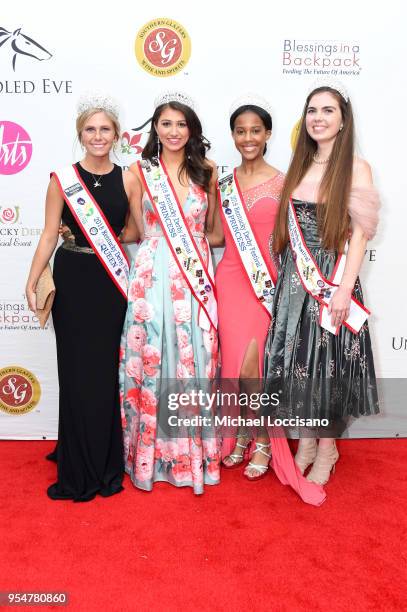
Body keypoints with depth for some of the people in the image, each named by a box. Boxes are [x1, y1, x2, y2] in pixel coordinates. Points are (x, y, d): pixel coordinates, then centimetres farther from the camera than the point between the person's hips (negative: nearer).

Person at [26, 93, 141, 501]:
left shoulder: (127, 179, 4)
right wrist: (32, 282, -8)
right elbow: (49, 235, -2)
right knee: (77, 370, 4)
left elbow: (138, 231, 6)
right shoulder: (63, 179, -1)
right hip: (73, 280, -1)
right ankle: (78, 471, 22)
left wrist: (105, 236, -8)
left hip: (112, 282, 1)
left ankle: (107, 464, 25)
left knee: (108, 370, 6)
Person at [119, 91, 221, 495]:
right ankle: (152, 449, 19)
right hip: (153, 275, -1)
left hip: (196, 276, 2)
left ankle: (193, 449, 21)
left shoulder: (205, 171, 9)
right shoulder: (139, 171, 5)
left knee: (194, 357, 4)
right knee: (150, 356, 1)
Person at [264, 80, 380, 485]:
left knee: (328, 361, 4)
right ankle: (306, 439, 28)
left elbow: (359, 233, -10)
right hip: (295, 280, 5)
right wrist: (283, 275, 7)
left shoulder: (355, 168, -5)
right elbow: (288, 227, 12)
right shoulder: (299, 165, 11)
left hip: (332, 281, -5)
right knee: (297, 359, 10)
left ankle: (327, 446, 24)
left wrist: (345, 289, -16)